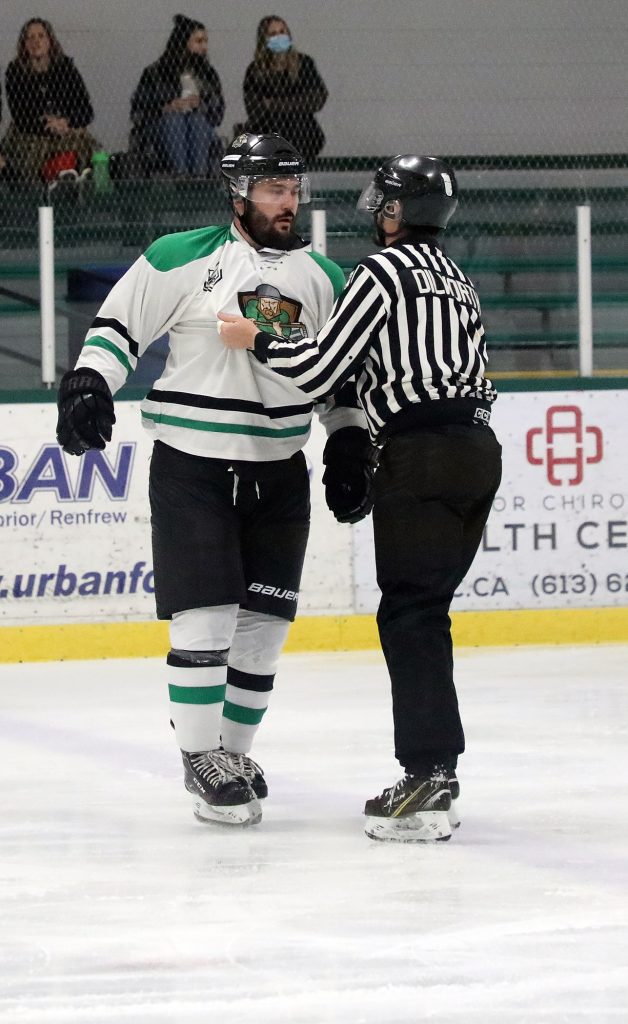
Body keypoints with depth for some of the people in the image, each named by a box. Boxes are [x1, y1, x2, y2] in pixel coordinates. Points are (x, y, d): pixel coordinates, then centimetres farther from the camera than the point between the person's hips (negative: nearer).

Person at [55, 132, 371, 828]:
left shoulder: (322, 279, 7)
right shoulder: (183, 259, -7)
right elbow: (119, 324, -1)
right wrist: (88, 382, -16)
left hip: (277, 475, 5)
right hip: (191, 468, -5)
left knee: (263, 623, 6)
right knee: (206, 620, -9)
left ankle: (233, 748, 22)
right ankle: (201, 759, 4)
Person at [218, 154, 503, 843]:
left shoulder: (382, 272, -5)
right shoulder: (456, 280, 21)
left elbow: (320, 368, -9)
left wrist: (255, 341, 6)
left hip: (421, 456, -8)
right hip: (478, 449, 8)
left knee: (409, 613, -8)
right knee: (424, 612, 13)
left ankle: (430, 778, -16)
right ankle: (432, 773, 13)